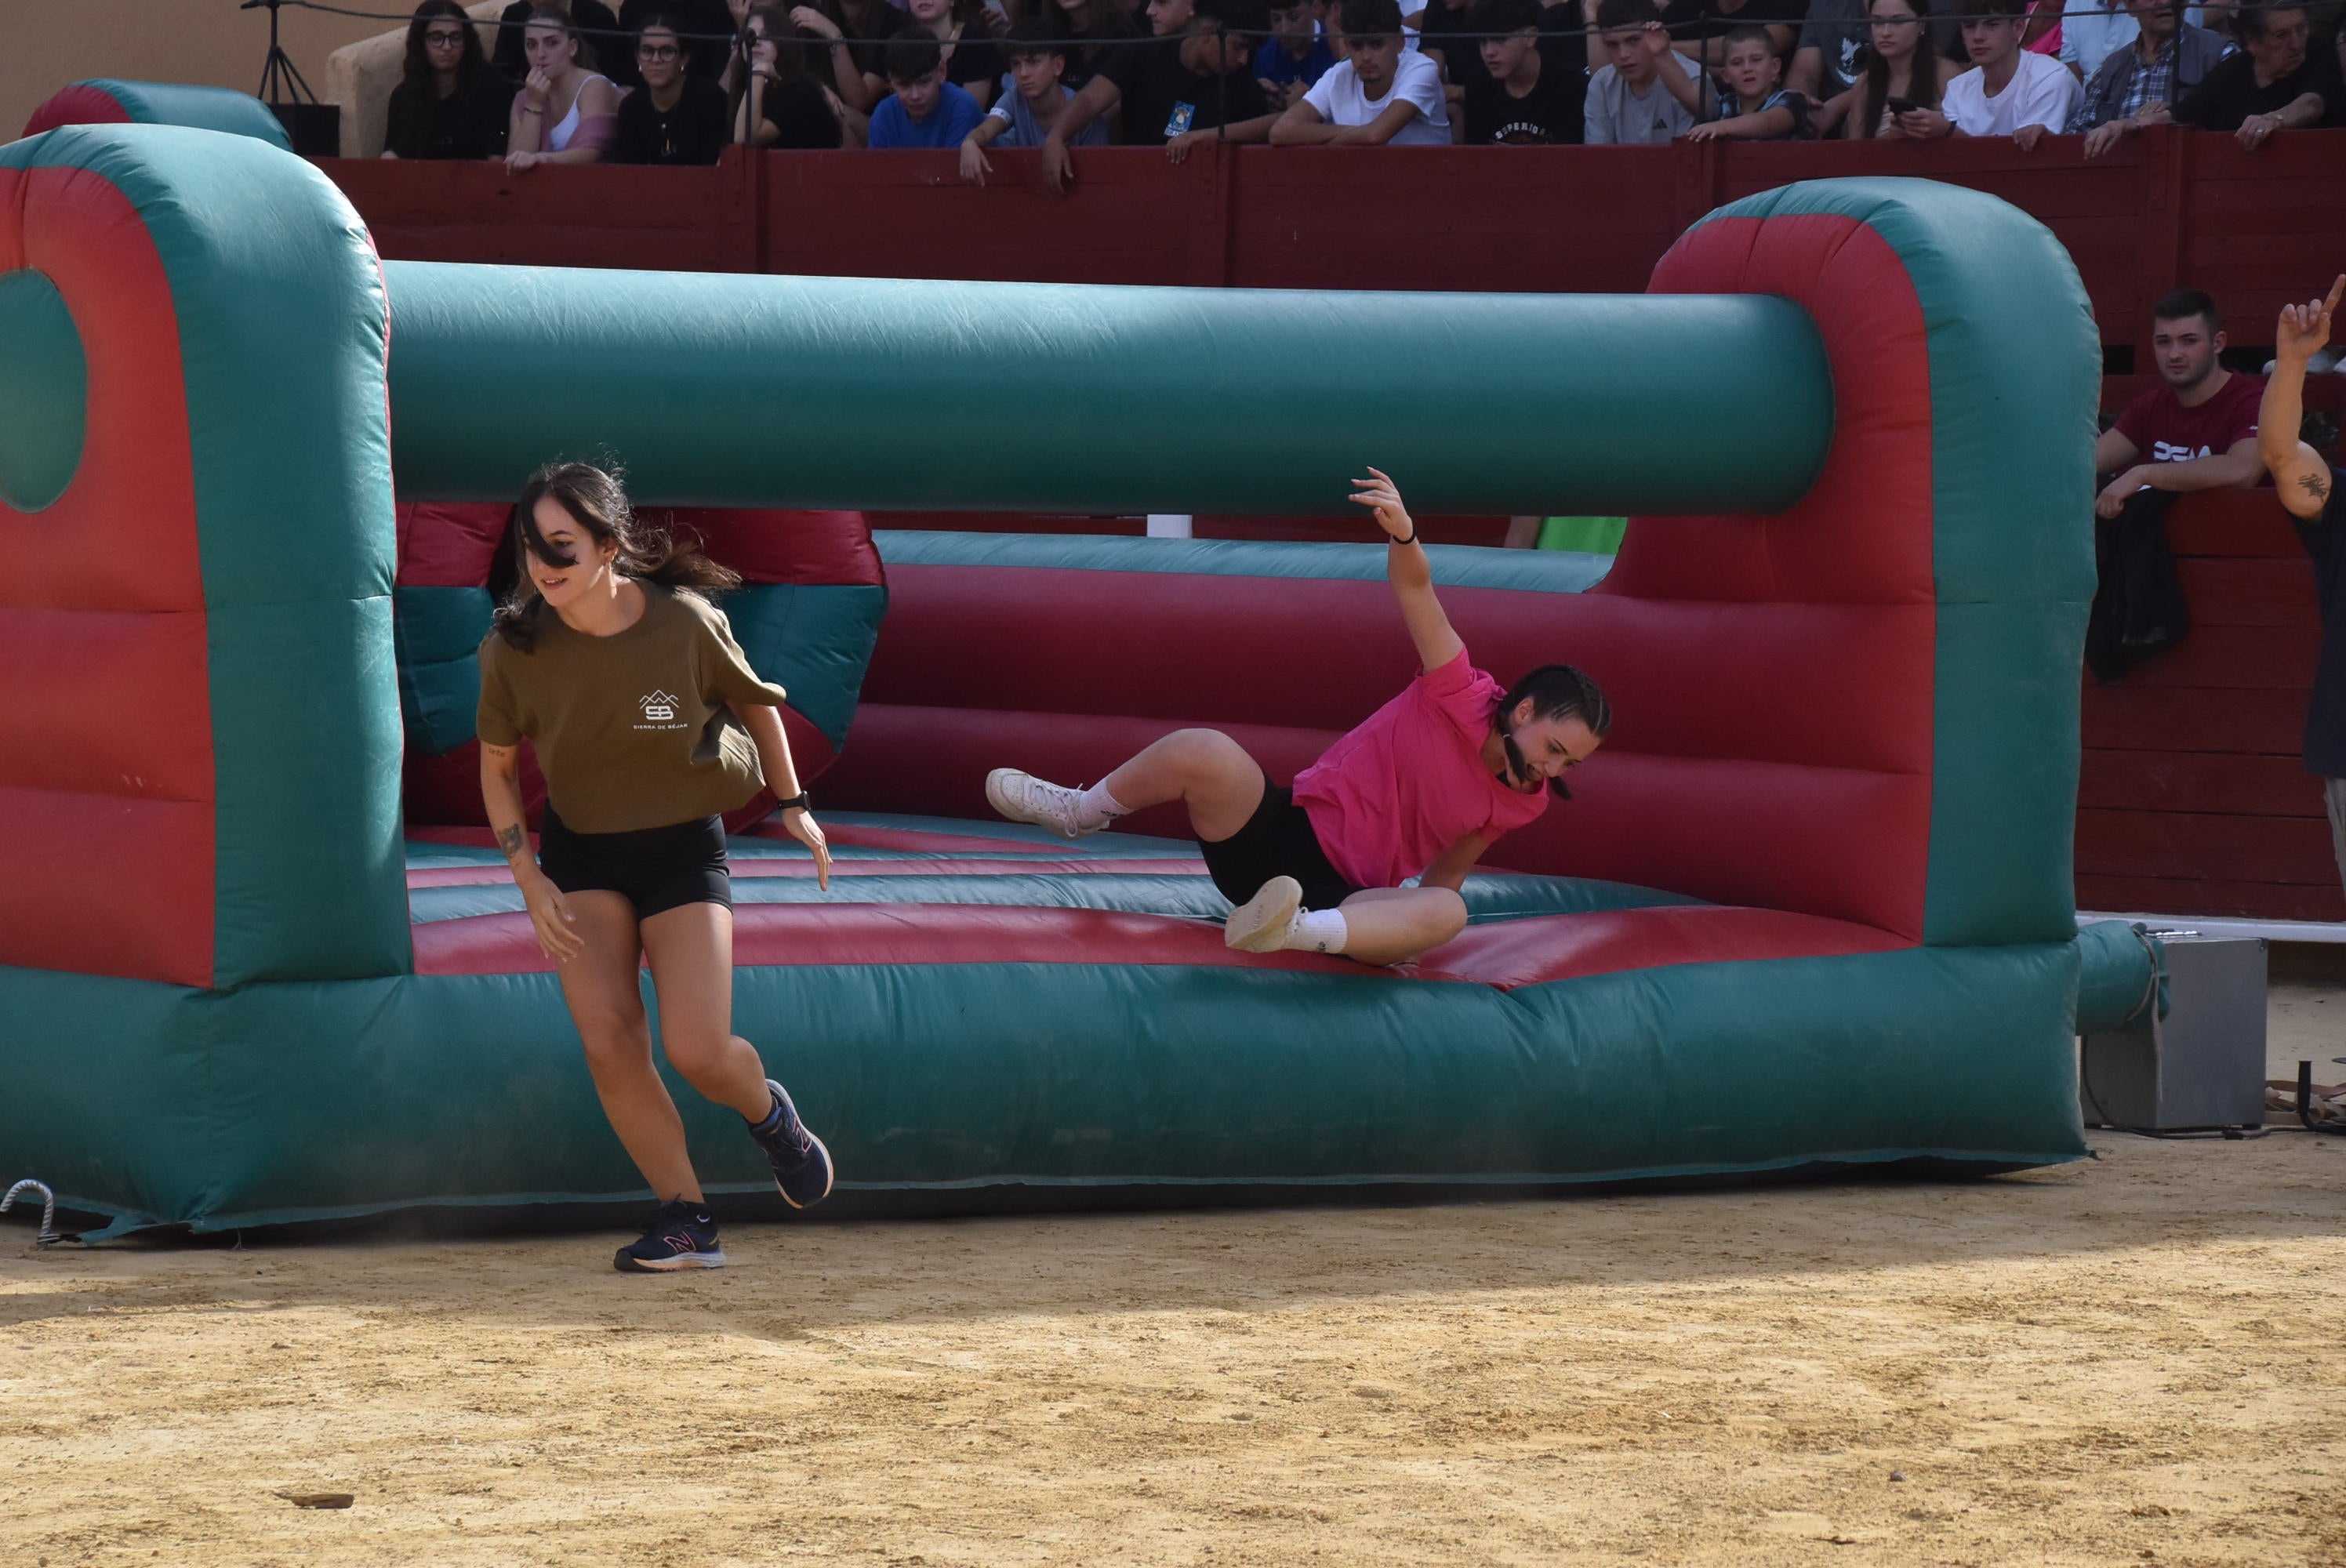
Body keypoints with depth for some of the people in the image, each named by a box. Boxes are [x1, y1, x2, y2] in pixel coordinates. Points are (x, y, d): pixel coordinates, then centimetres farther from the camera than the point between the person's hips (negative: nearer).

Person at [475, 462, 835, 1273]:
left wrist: (793, 804, 4)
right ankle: (687, 1221, 1)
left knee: (697, 1050, -13)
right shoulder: (515, 650, -14)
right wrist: (529, 879, -6)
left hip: (684, 848, -2)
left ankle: (768, 1113, 24)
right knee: (608, 1044, -13)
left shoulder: (686, 622, -19)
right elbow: (497, 765, 2)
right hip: (580, 855, 2)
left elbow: (755, 702, 2)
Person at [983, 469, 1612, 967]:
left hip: (1342, 898, 2)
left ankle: (1291, 930, -55)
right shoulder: (1461, 695, -7)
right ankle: (1078, 812, -4)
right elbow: (1414, 590, -17)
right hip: (1286, 833, -2)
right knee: (1204, 753, -32)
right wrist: (1403, 534, -39)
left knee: (1446, 912, -32)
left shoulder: (1521, 803, 6)